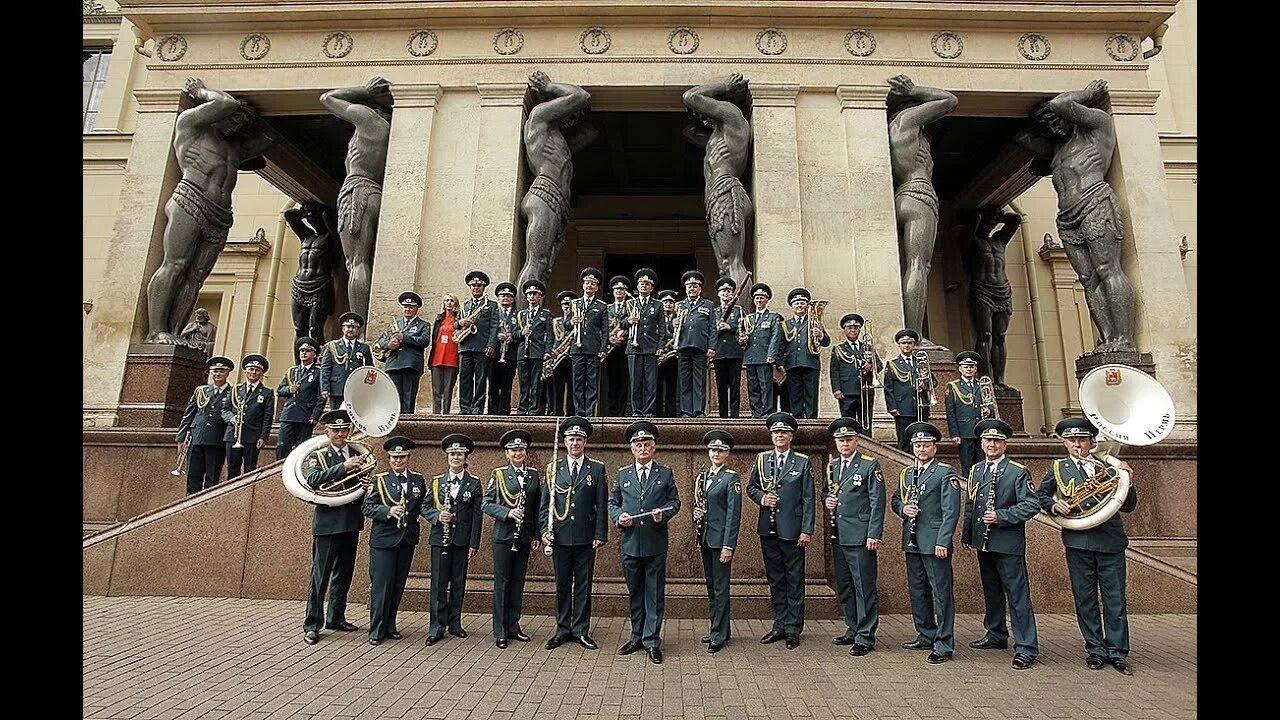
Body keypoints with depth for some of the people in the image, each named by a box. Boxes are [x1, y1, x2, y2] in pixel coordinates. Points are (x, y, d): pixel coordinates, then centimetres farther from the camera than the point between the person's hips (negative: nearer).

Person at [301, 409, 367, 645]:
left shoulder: (357, 455, 12)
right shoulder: (317, 456, -1)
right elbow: (313, 480, -20)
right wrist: (343, 467, -28)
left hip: (351, 523, 5)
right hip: (327, 523, -5)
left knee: (344, 574, 14)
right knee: (320, 575, 0)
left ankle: (336, 618, 27)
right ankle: (312, 625, 9)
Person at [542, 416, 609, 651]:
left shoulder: (597, 469, 3)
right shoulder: (554, 469, 7)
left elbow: (602, 505, 1)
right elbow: (544, 503, 8)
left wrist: (600, 534, -5)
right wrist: (544, 530, -2)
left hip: (585, 537, -1)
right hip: (560, 536, 1)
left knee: (583, 584, 6)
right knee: (562, 585, 10)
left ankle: (581, 631, 17)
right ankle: (563, 629, 22)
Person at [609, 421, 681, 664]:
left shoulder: (666, 473, 6)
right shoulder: (622, 474, 10)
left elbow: (675, 502, 5)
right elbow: (612, 503, 12)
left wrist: (664, 513, -15)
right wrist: (618, 516, -8)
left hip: (656, 543, -2)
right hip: (630, 542, 2)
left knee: (654, 593, 2)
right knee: (634, 592, 13)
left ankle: (652, 642, 11)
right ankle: (637, 637, 26)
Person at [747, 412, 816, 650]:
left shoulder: (803, 462, -1)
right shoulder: (761, 459, 7)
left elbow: (808, 499, -3)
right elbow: (750, 487, 14)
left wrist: (807, 530, -9)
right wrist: (761, 497, -8)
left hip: (792, 530, -3)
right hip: (768, 530, 3)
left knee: (794, 580, 5)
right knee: (775, 580, 12)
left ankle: (793, 629, 16)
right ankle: (779, 626, 24)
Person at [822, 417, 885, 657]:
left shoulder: (870, 465, -6)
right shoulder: (832, 465, 13)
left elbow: (877, 503, -9)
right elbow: (825, 491, 26)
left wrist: (874, 535, -14)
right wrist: (826, 500, 3)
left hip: (860, 537, -6)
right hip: (838, 536, 7)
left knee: (864, 587, -1)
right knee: (844, 587, 14)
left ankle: (865, 637, 8)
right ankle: (852, 630, 27)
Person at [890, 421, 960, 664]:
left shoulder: (945, 473, -5)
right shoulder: (906, 473, 14)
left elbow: (951, 511, -11)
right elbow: (895, 500, 21)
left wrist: (943, 542, -18)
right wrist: (903, 509, -3)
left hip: (934, 542, -7)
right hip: (912, 542, 7)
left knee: (941, 594, -1)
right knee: (917, 591, 15)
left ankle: (944, 646, 6)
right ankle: (926, 637, 28)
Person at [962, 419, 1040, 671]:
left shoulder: (1018, 472, -7)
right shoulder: (976, 470, 11)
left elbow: (1032, 504, -13)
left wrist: (1002, 516, -20)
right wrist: (967, 535, 16)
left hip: (1008, 544, -6)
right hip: (983, 542, 6)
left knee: (1017, 596, -3)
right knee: (991, 592, 18)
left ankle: (1026, 648, 4)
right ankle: (996, 635, 32)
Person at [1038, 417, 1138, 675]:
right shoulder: (1059, 468, 8)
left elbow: (1128, 506, 9)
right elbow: (1041, 495, 13)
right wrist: (1054, 505, -7)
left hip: (1110, 540, 0)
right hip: (1078, 541, 0)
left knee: (1115, 599, 5)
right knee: (1085, 599, 7)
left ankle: (1117, 653, 16)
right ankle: (1095, 650, 19)